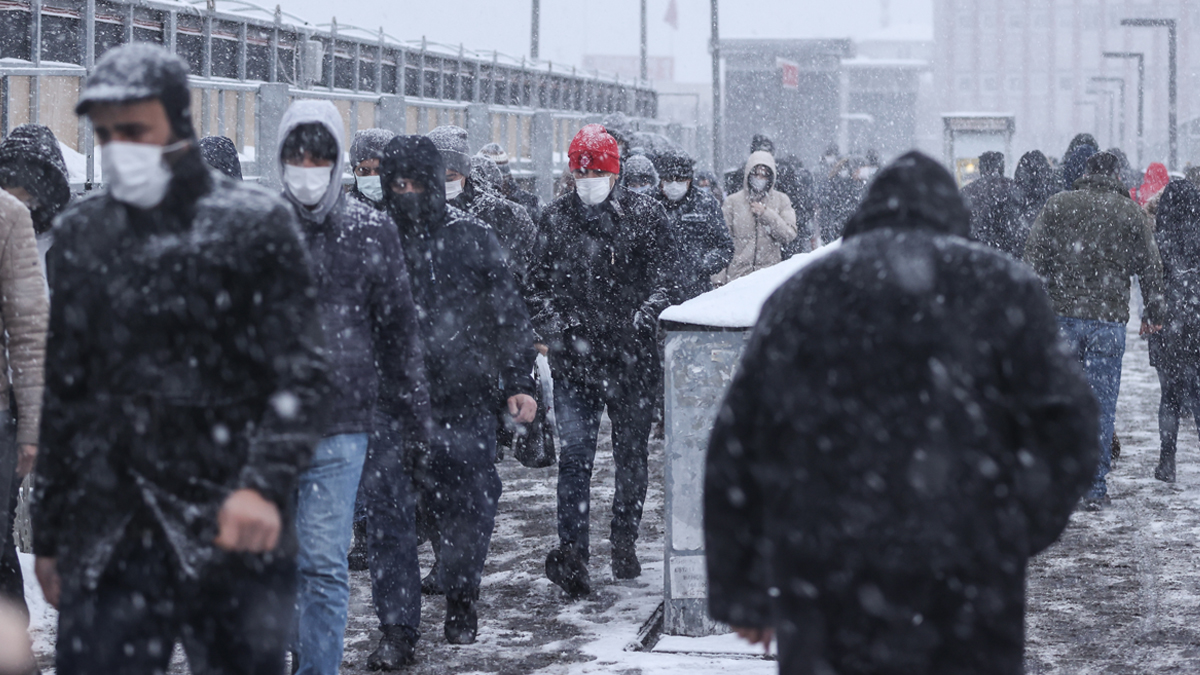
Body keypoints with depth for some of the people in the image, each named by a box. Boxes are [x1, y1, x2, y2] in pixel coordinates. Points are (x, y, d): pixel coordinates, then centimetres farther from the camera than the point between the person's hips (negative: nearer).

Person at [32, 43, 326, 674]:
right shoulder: (80, 234, 11)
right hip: (108, 535, 3)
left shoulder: (255, 223, -1)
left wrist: (264, 484, -21)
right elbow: (62, 394, 16)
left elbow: (298, 375, -5)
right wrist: (47, 534, 15)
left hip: (231, 533, -3)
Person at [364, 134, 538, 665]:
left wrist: (518, 383, 1)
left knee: (465, 508, 9)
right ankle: (398, 630, 3)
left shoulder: (471, 238, 2)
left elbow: (508, 313, 6)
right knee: (387, 514, -5)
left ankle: (461, 601, 33)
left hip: (464, 405, 0)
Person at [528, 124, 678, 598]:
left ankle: (625, 541, 28)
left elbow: (663, 276, -2)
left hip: (632, 359, 0)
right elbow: (540, 282, 15)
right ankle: (573, 553, -8)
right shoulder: (555, 219, 8)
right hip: (574, 359, 1)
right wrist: (551, 327, 0)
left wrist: (644, 317, -18)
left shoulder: (646, 216, 1)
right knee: (574, 457, -7)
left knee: (631, 456, 11)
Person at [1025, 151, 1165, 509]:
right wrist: (1154, 313, 18)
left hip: (1061, 316, 1)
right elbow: (1150, 266, 7)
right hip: (1109, 320, 0)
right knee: (1102, 403, 4)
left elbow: (1033, 255, 1)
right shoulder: (1130, 212, 4)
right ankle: (1096, 486, 5)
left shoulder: (1058, 204, 4)